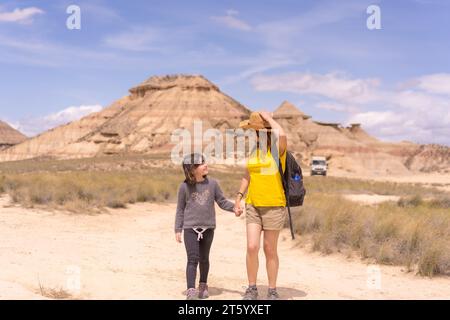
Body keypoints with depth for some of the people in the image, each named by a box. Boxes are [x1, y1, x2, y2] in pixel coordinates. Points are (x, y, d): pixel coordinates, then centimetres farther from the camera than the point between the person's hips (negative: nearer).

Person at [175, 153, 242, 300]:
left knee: (204, 259, 15)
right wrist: (178, 229, 1)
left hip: (208, 228, 2)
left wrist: (234, 208, -14)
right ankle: (191, 290, -8)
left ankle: (203, 285, 33)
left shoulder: (212, 183, 0)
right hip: (190, 228, -2)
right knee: (192, 259, -10)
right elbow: (180, 209, 3)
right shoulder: (185, 186, -4)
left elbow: (222, 201, 4)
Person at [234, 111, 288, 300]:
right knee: (252, 247, -5)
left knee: (270, 250, 5)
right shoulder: (254, 150, 10)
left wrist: (269, 118, -17)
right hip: (253, 206, 4)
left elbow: (282, 135, -33)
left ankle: (272, 291, 20)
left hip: (274, 206, -4)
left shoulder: (278, 149, -8)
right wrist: (239, 197, 11)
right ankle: (251, 289, 11)